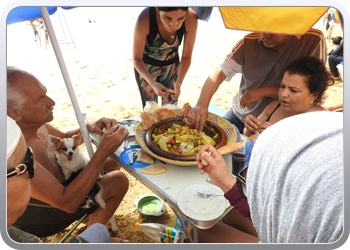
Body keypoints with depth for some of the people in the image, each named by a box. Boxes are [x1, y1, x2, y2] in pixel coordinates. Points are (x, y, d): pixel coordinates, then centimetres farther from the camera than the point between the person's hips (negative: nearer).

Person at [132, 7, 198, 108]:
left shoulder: (191, 19, -27)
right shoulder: (144, 20, -32)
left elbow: (186, 57, -14)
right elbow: (136, 58, -22)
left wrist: (178, 83, -29)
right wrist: (152, 83, -37)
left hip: (172, 65, 2)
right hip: (146, 66, -2)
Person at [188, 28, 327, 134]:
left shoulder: (313, 40, -17)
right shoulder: (249, 42, -10)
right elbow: (220, 72, -17)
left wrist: (265, 91, -26)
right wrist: (202, 104, -34)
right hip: (239, 116, 3)